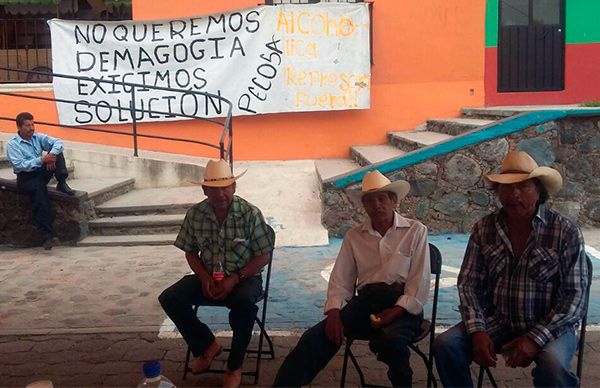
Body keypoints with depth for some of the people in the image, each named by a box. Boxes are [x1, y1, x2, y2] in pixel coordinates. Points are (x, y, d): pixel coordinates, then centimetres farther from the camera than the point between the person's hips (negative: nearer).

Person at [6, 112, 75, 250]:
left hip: (42, 172, 5)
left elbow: (57, 142, -2)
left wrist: (52, 155, -23)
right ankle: (47, 236, -36)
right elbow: (19, 165, -18)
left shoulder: (38, 137, 8)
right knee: (39, 189, -33)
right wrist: (41, 160, -24)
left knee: (56, 152, -11)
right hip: (26, 178, -5)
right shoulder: (12, 145, -5)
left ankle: (62, 184, -23)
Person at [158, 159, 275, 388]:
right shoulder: (195, 214, -4)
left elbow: (263, 256, -11)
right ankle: (207, 345, 5)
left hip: (244, 277, -4)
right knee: (169, 299, -17)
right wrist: (205, 278, -12)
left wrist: (234, 279, -21)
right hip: (209, 277, 4)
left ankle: (235, 365, -12)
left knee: (244, 302, -37)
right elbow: (190, 252, 7)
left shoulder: (250, 214, -14)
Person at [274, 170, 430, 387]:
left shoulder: (416, 231, 3)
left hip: (403, 306, -3)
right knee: (316, 337, -20)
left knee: (390, 340, -36)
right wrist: (334, 312, -10)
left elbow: (419, 287, -3)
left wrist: (394, 313, -17)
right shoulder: (353, 236, 12)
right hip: (365, 301, 3)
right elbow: (340, 281, 9)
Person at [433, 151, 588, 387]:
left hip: (550, 326, -3)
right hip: (497, 322, 3)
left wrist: (535, 338, -21)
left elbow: (575, 295, -11)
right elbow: (469, 284, 1)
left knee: (553, 367, -34)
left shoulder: (566, 232, -8)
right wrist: (477, 331, -16)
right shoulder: (484, 229, 0)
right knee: (445, 345, -19)